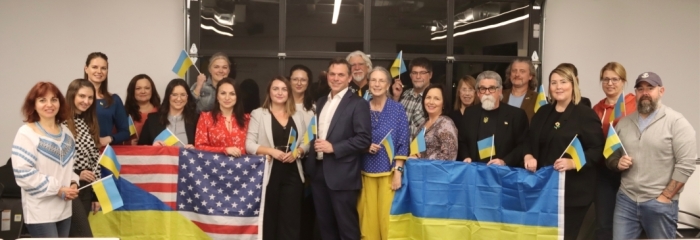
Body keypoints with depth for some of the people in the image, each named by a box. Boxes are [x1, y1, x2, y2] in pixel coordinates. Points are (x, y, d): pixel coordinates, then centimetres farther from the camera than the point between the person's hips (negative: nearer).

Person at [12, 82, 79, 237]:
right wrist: (58, 189, -17)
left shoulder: (65, 132, 9)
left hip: (64, 209, 6)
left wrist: (73, 183, -1)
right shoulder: (26, 134, -10)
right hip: (40, 212, -6)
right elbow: (23, 174, -17)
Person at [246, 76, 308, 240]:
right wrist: (270, 150, -18)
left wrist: (297, 151, -10)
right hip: (268, 173, -2)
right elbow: (249, 144, -4)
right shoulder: (258, 114, 1)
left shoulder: (298, 116, 11)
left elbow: (306, 142, 11)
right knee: (267, 219, 4)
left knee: (291, 220, 2)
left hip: (292, 174, 3)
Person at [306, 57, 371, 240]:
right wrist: (312, 146, 4)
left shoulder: (358, 103, -6)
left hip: (342, 175, -7)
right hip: (318, 171, 7)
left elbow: (365, 139, -14)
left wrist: (334, 147, -19)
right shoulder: (321, 102, 16)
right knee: (325, 225, 14)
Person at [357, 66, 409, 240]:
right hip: (366, 172, 2)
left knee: (387, 216, -2)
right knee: (368, 218, 6)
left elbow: (403, 143, -4)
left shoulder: (397, 109, -2)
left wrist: (398, 172, -11)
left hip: (389, 171, -2)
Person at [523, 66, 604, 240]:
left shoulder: (586, 114, -6)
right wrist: (528, 156, -5)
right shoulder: (543, 112, 13)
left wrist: (573, 163, -25)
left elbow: (597, 150, -10)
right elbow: (529, 141, 17)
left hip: (573, 190, -5)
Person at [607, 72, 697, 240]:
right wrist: (618, 163, -7)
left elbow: (686, 164, -11)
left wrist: (665, 197, -13)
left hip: (660, 203, -4)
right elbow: (610, 157, 16)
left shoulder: (676, 122, -6)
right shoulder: (624, 123, 10)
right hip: (626, 200, 4)